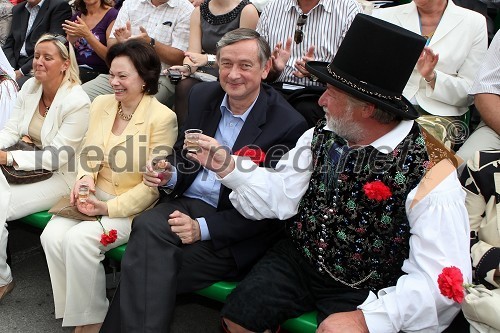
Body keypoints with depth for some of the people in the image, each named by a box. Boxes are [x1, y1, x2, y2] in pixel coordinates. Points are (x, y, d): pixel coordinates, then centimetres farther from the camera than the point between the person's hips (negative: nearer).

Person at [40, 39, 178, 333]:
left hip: (133, 207, -6)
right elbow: (89, 154, 12)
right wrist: (85, 178, -11)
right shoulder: (102, 104, 6)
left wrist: (110, 207, -19)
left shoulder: (163, 117, -13)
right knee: (52, 236, -19)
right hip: (95, 197, 6)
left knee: (80, 239, -27)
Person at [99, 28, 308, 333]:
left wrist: (204, 228, -19)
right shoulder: (203, 96, 6)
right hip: (188, 202, 5)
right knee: (146, 227, -28)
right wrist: (171, 176, -7)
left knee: (147, 264, -25)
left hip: (233, 232, -5)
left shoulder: (289, 125, -12)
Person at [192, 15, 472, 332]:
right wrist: (228, 166, -14)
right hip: (300, 259, 5)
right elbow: (281, 194, -1)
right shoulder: (322, 135, -5)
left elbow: (442, 281, -23)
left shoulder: (428, 171, -22)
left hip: (367, 293, -4)